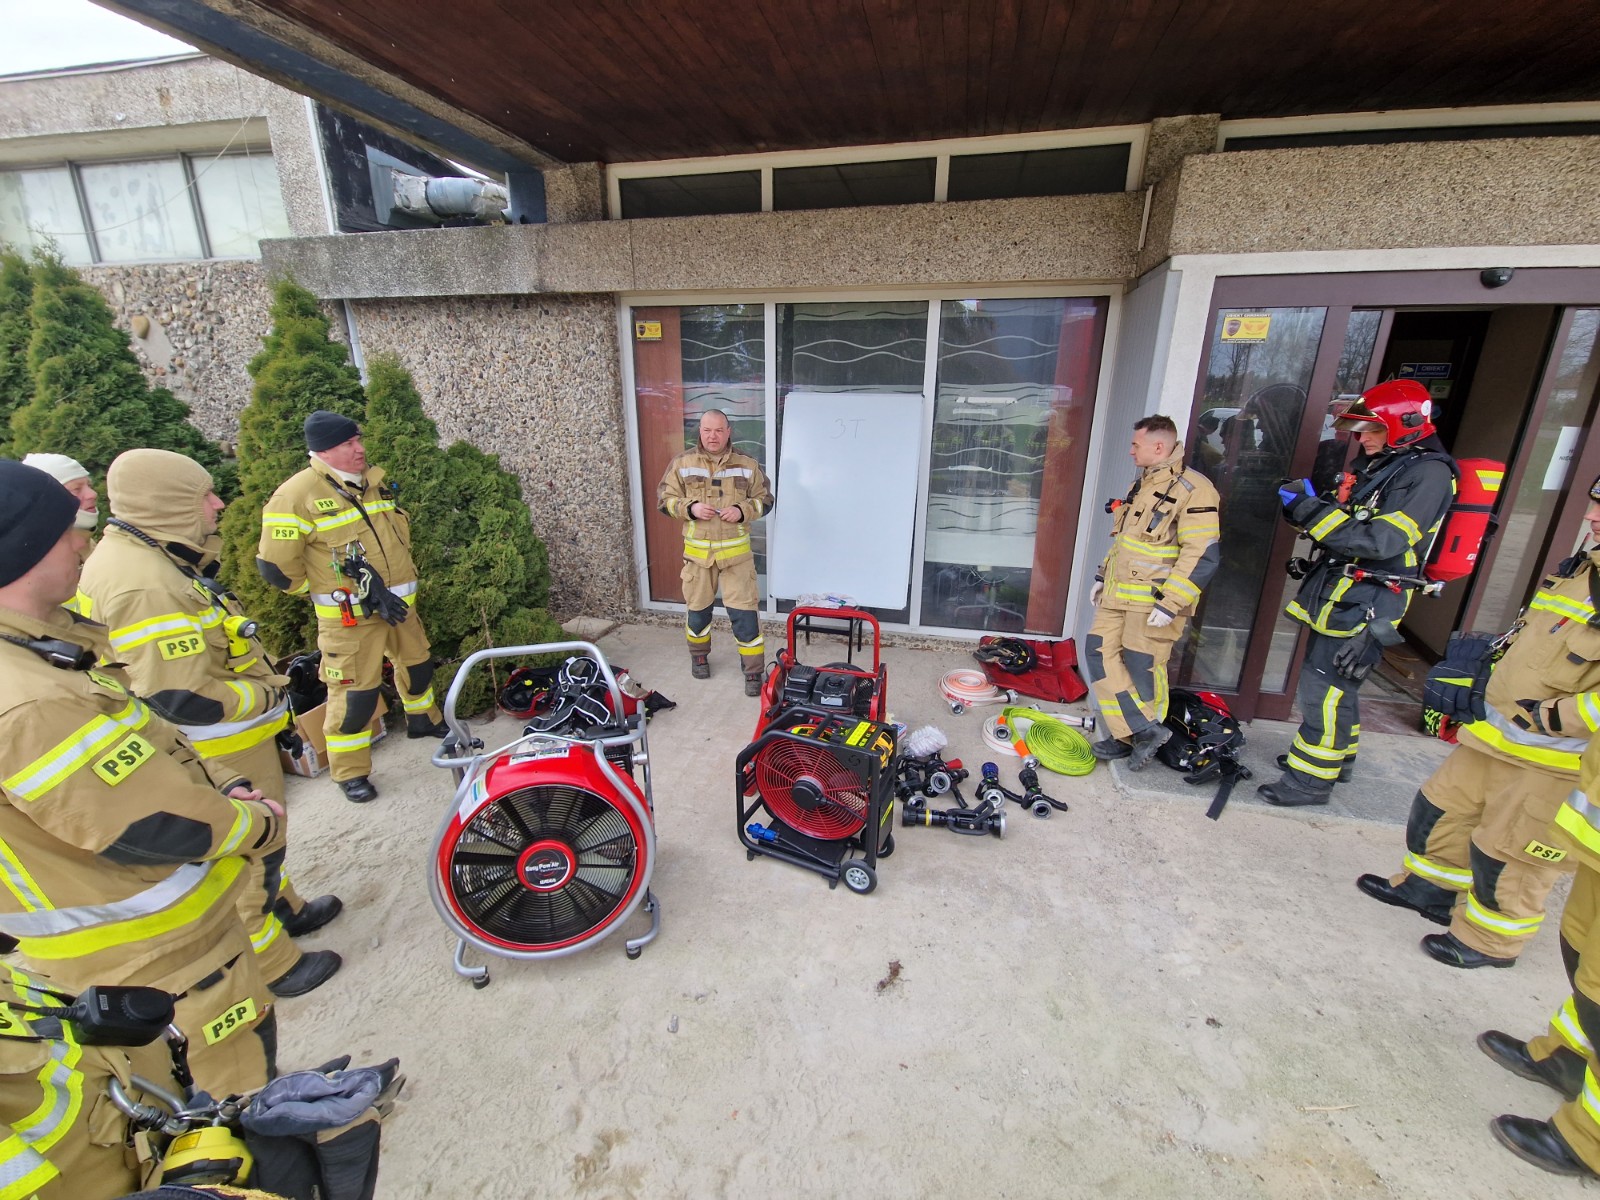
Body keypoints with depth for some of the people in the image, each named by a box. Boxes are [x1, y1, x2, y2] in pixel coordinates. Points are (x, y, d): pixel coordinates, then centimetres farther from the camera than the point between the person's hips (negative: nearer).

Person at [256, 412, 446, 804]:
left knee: (417, 665, 22)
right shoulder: (297, 496, -16)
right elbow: (276, 567, -14)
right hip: (350, 616, -7)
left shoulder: (374, 483, 7)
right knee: (355, 691, -1)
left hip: (401, 604, 7)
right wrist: (328, 591, -4)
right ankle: (350, 771, 16)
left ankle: (424, 720, 47)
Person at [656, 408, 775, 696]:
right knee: (697, 608, 16)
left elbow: (765, 500, 5)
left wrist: (742, 510, -14)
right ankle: (699, 655, 41)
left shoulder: (747, 464, 0)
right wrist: (690, 508, -16)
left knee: (744, 611, -3)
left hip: (736, 551, -1)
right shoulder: (682, 463, 0)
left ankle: (754, 672, 8)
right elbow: (665, 499, 3)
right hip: (697, 551, 1)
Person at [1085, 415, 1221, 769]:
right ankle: (1143, 730, 10)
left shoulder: (1192, 490, -13)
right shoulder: (1141, 485, 15)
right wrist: (1102, 577, 20)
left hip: (1154, 602, -8)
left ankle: (1130, 736, 16)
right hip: (1118, 595, 9)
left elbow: (1202, 555, -18)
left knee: (1142, 670, 0)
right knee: (1099, 652, 4)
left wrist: (1169, 603, -22)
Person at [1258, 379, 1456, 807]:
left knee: (1325, 689, -7)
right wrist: (1310, 501, -1)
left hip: (1365, 603, -9)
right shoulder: (1376, 465, 15)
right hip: (1338, 594, 9)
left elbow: (1382, 542, -23)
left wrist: (1313, 512, -25)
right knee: (1332, 683, 20)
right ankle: (1337, 755, 37)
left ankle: (1312, 779, 3)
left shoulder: (1427, 474, -14)